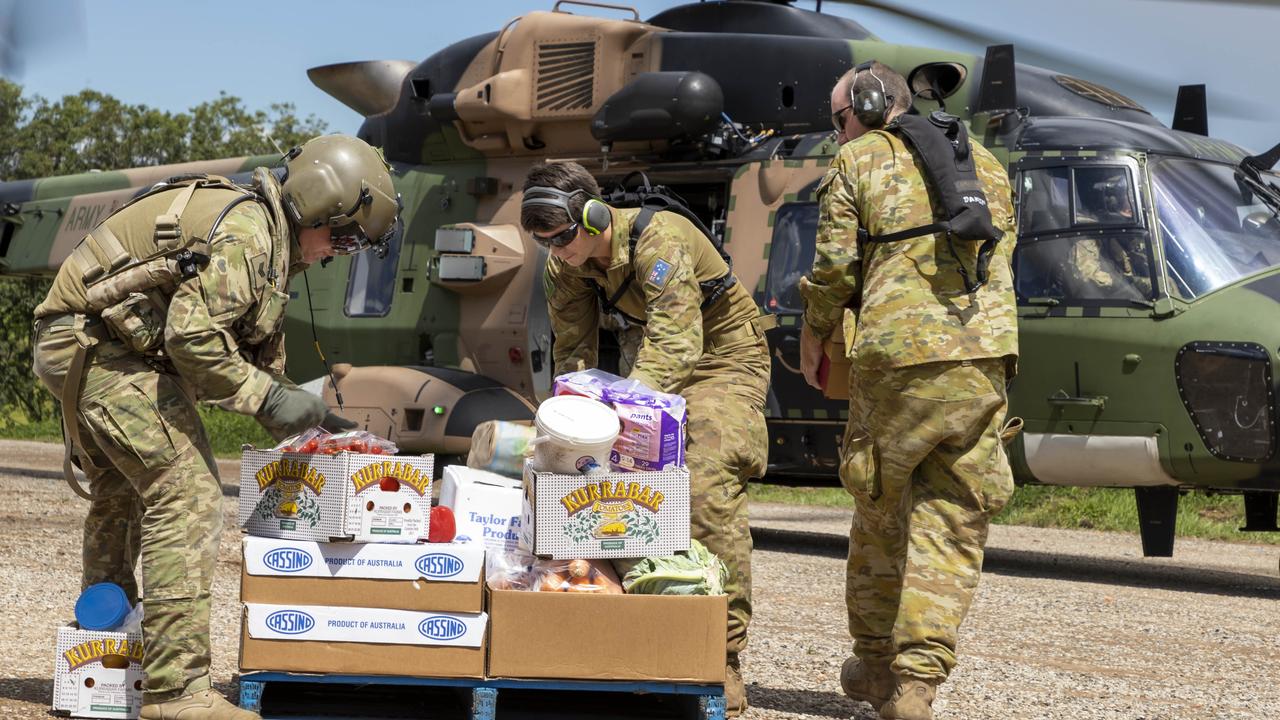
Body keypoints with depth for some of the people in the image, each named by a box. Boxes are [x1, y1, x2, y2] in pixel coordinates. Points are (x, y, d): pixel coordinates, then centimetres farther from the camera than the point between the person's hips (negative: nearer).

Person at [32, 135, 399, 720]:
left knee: (121, 496, 23)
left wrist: (298, 411, 16)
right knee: (187, 498, -14)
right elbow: (192, 334, -24)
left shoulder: (267, 239, 17)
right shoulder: (244, 232, -17)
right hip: (105, 350, -11)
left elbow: (253, 345, 24)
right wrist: (266, 397, -18)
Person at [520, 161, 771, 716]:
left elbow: (675, 343, -41)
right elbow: (573, 352, -7)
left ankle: (723, 659, -19)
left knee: (706, 491, -22)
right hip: (658, 368, 8)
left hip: (723, 357, -7)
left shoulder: (659, 241, -32)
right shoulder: (564, 267, -9)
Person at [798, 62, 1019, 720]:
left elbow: (836, 265, 0)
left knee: (880, 509, 13)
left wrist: (813, 333, 16)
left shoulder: (859, 159, 7)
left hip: (896, 352, -3)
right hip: (983, 356, 3)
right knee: (951, 525, 3)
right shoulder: (984, 164, 23)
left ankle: (874, 662, 23)